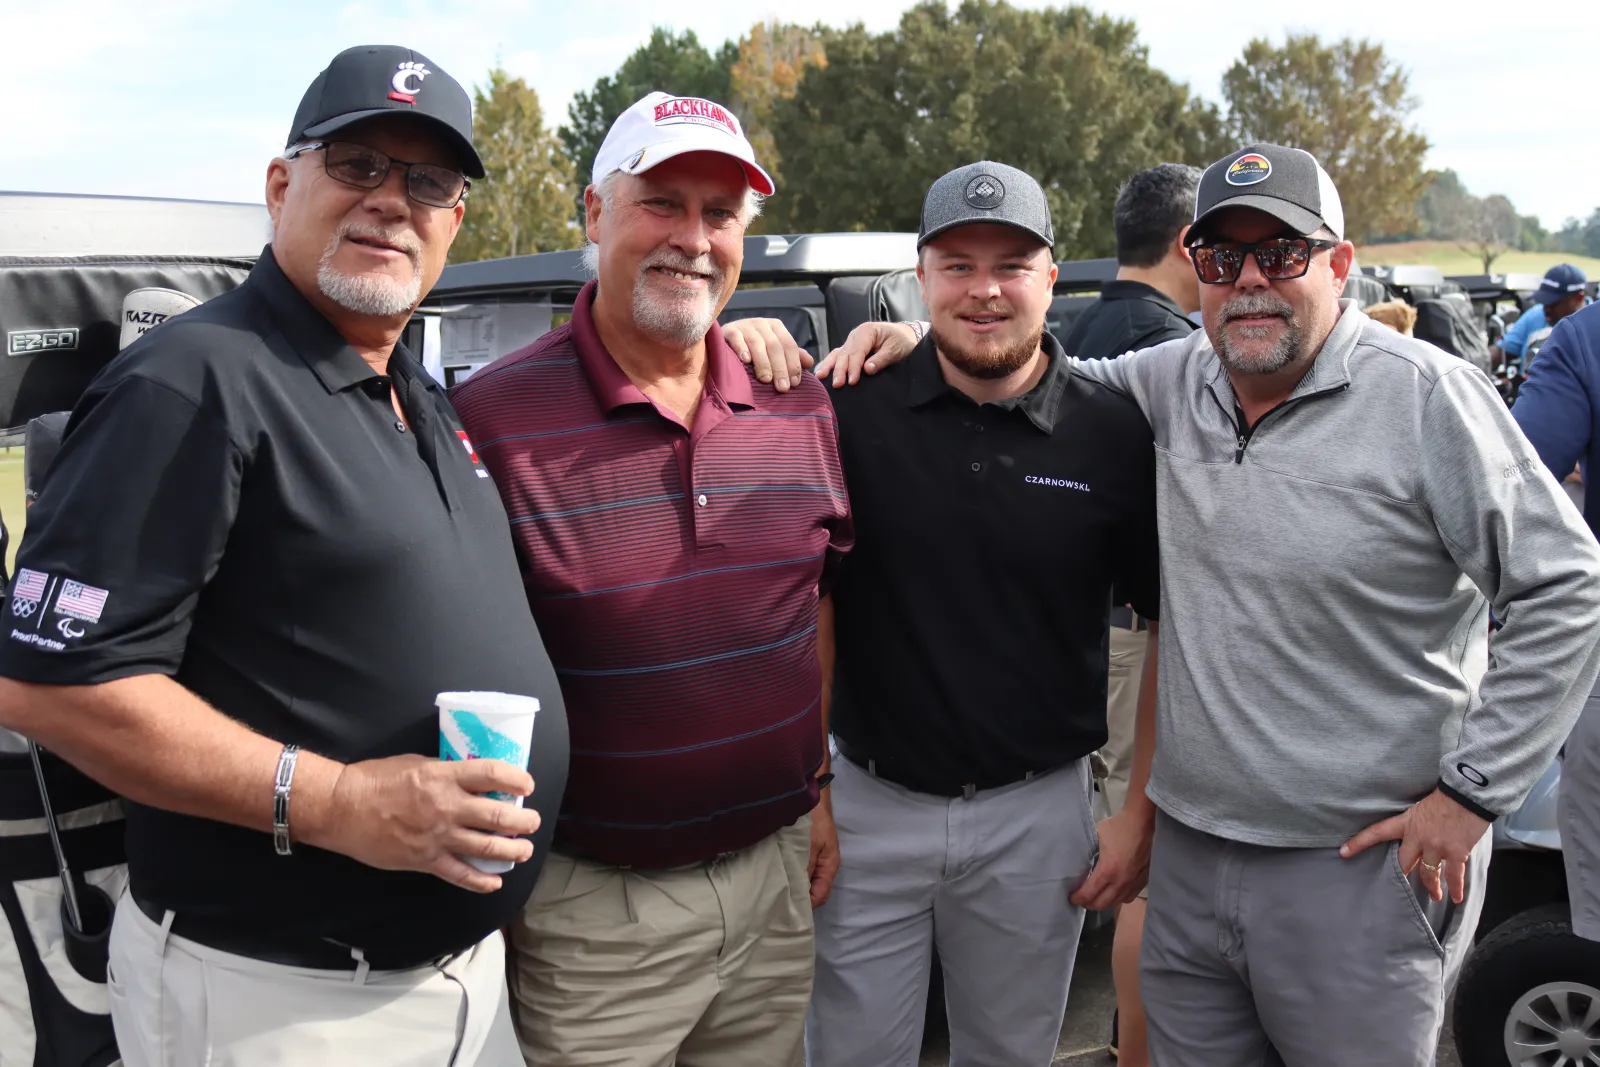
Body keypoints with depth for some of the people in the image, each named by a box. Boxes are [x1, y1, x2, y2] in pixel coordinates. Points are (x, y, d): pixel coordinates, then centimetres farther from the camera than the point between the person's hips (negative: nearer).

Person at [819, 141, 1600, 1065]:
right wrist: (925, 338, 2)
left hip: (1361, 867, -5)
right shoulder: (1179, 382, 5)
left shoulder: (1428, 397, -11)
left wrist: (1474, 791, -9)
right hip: (1189, 857, 5)